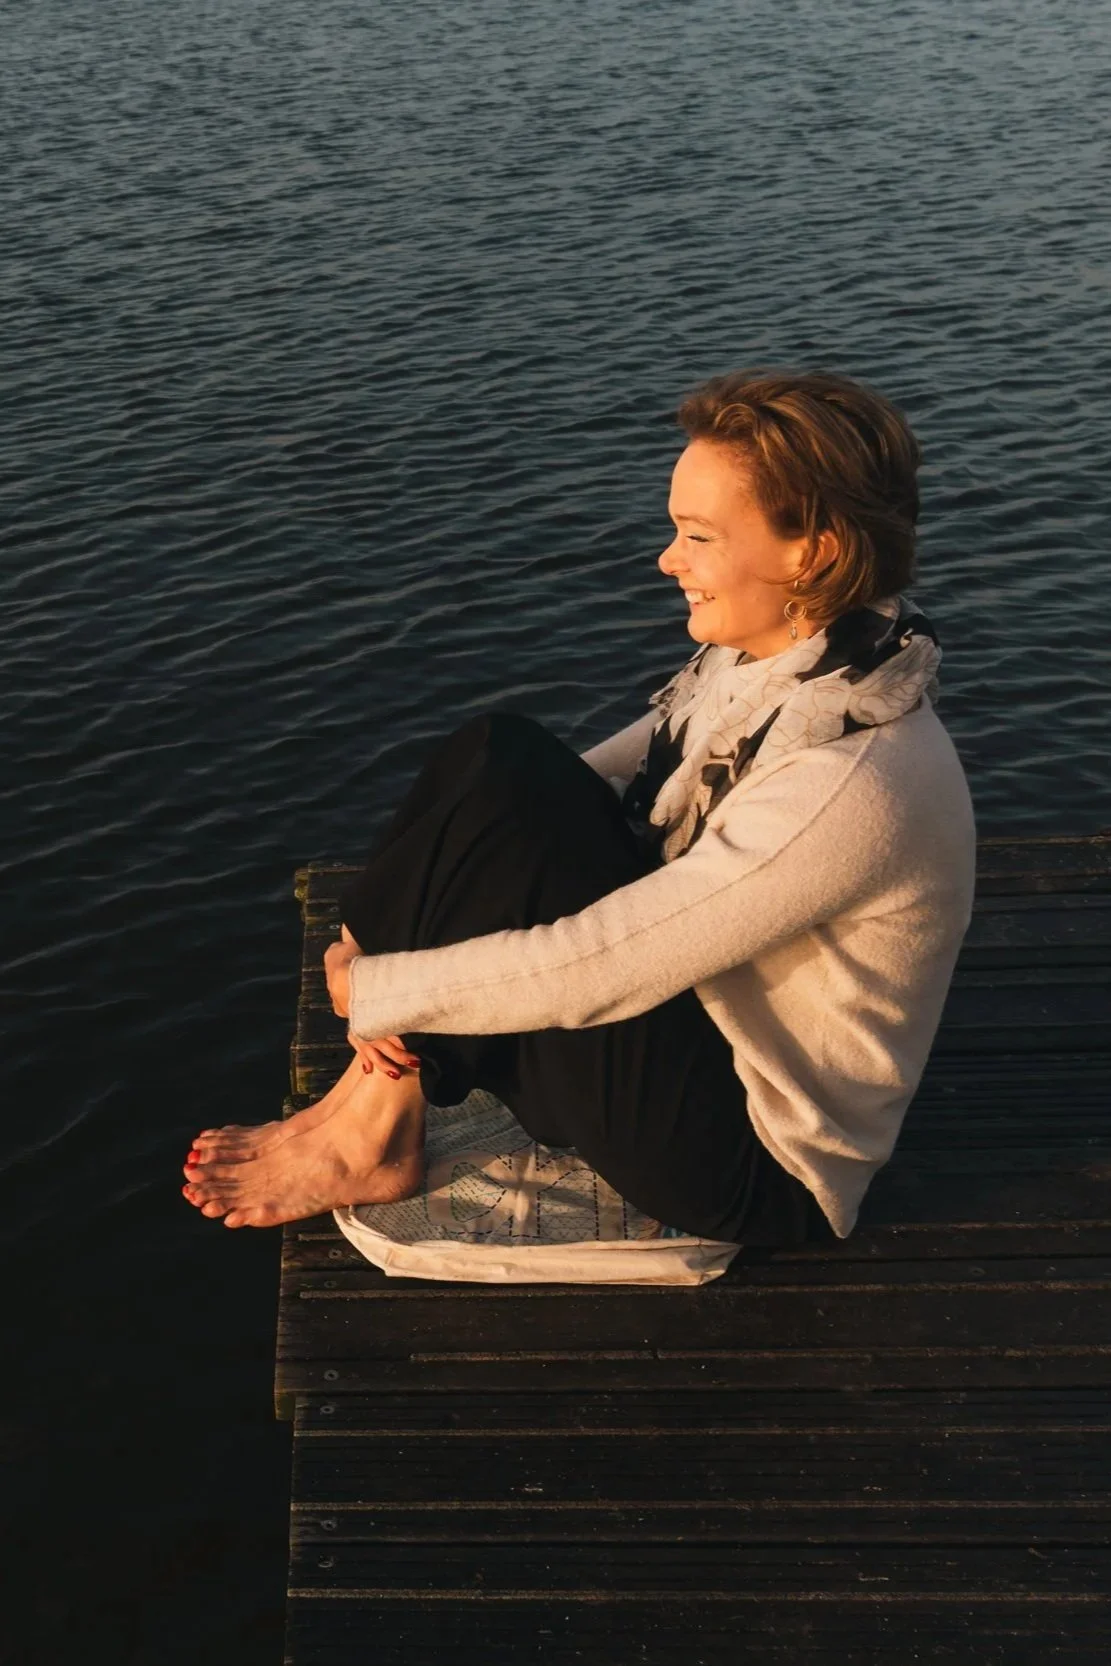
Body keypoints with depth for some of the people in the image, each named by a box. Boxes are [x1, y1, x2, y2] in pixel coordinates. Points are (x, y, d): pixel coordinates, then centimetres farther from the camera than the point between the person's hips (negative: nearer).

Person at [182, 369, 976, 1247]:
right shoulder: (771, 661, -3)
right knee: (495, 755, -10)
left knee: (502, 792, -22)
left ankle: (374, 1133, -3)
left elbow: (591, 970, -30)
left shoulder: (850, 783, -31)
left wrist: (371, 988, -17)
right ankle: (373, 1111, -6)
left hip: (754, 1163, -8)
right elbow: (598, 778, 2)